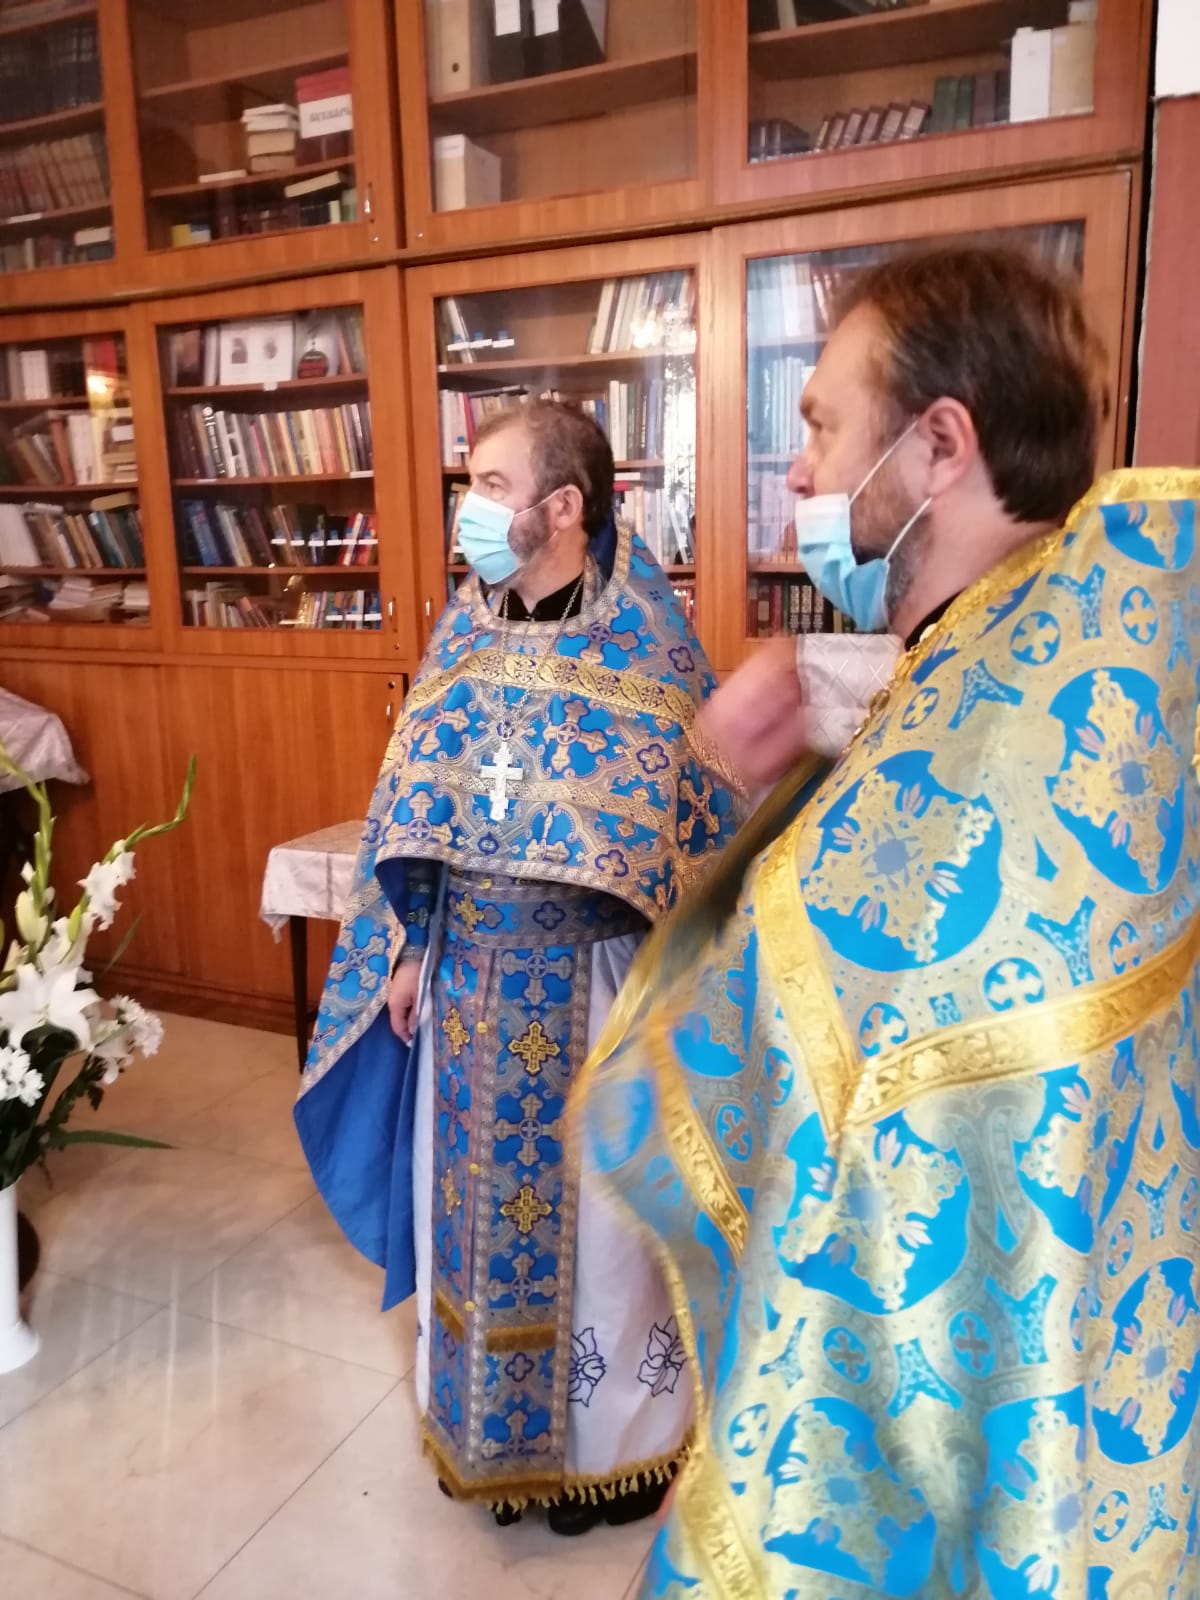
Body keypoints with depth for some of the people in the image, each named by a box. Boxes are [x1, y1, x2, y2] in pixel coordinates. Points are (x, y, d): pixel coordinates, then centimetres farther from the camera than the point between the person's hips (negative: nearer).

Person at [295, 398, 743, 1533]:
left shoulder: (645, 640, -12)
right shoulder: (465, 627, 2)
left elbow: (686, 820, -10)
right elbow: (413, 806, 8)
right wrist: (410, 950, 8)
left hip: (590, 985, -4)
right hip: (470, 976, 5)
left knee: (597, 1208, 12)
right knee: (475, 1196, 19)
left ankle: (610, 1437, 38)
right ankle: (485, 1424, 44)